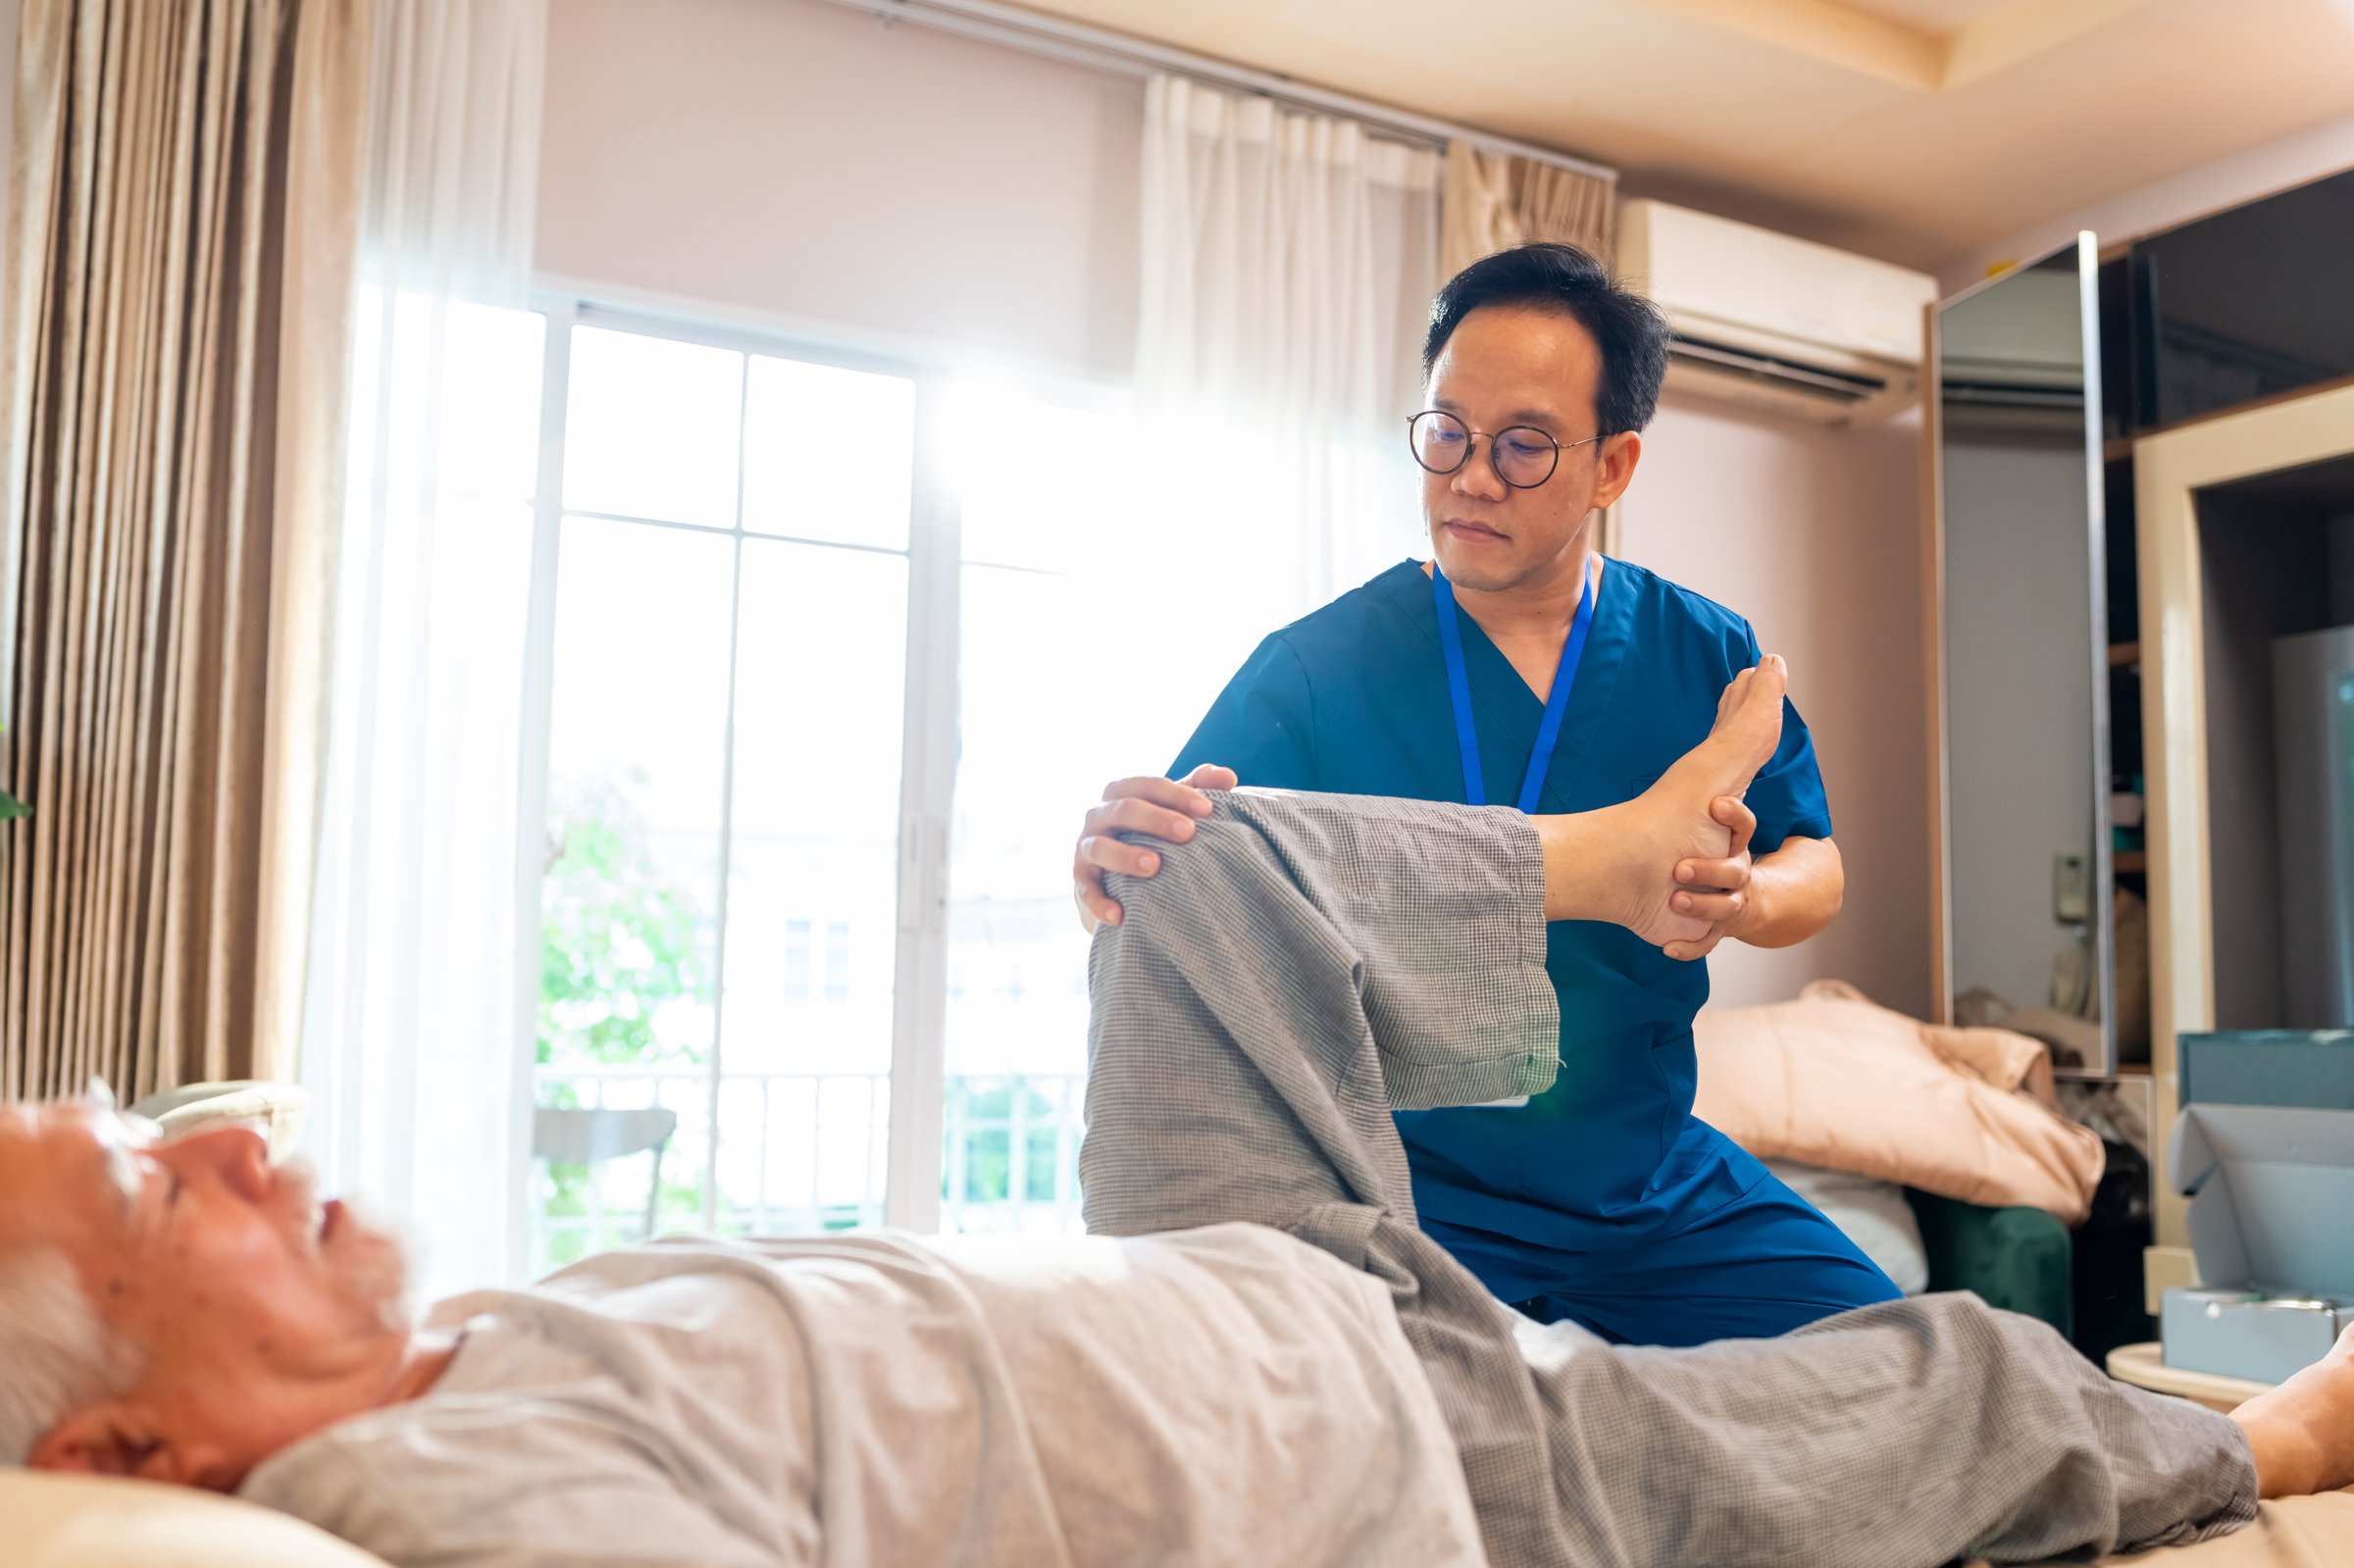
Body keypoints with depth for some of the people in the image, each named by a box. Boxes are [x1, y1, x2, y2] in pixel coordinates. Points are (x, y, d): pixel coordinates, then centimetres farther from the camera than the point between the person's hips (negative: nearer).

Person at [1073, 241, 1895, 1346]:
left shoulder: (1707, 655, 2)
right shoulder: (1314, 669, -8)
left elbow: (1816, 869, 7)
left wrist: (1746, 899, -18)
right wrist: (1115, 862, -35)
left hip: (1656, 1185, 4)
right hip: (1404, 1201, -4)